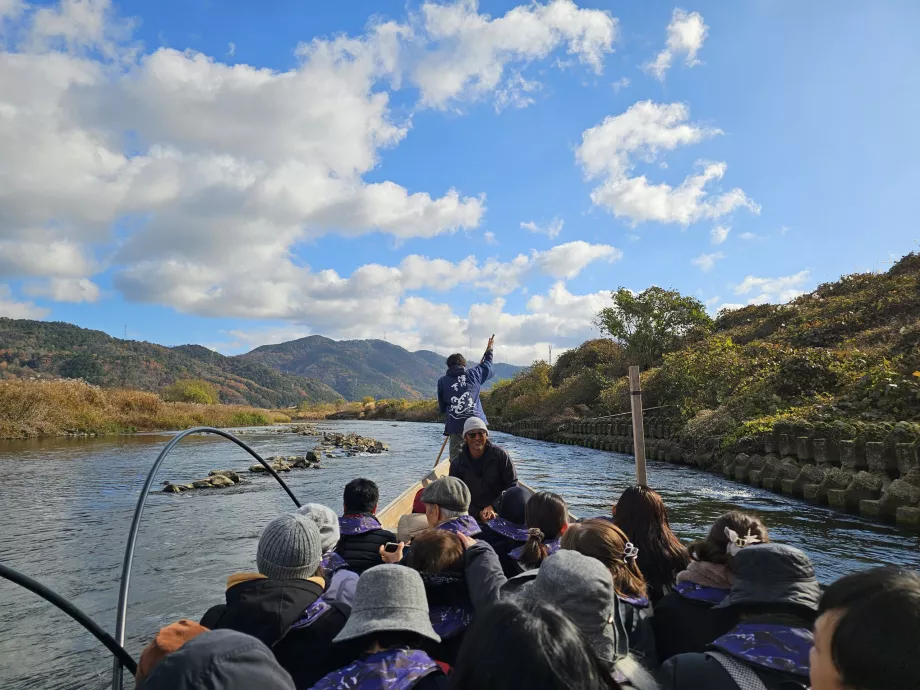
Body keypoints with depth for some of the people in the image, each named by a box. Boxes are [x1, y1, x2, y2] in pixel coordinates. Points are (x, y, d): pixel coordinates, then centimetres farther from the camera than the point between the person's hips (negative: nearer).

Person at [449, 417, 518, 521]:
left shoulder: (500, 455, -2)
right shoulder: (457, 464, 1)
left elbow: (512, 485, -2)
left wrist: (493, 507, -13)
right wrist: (478, 513, -16)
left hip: (500, 512, 1)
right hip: (473, 517, -1)